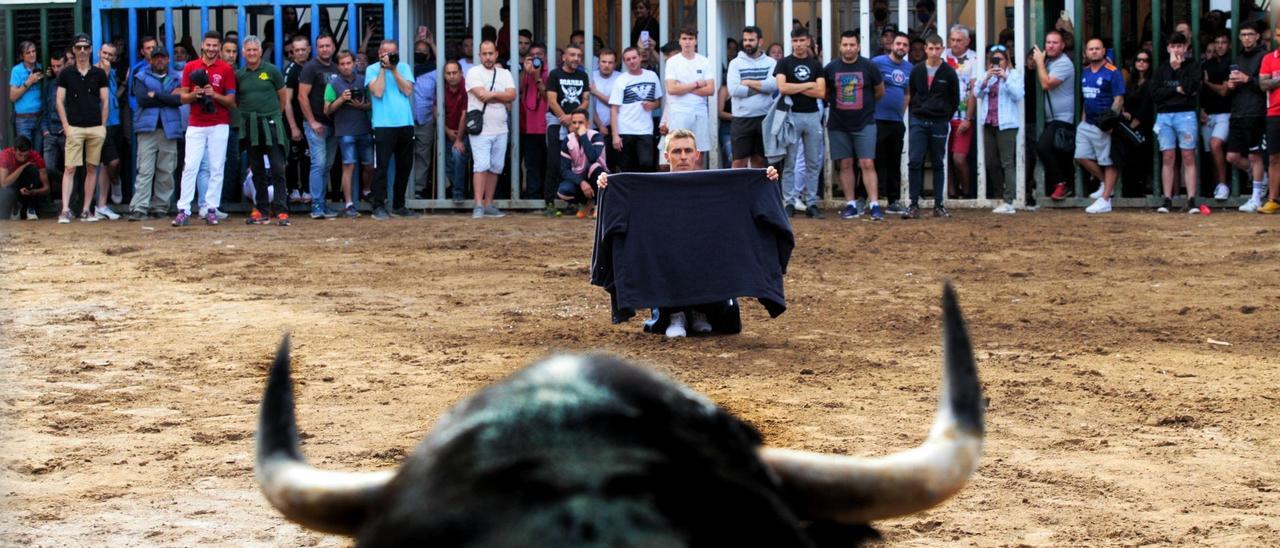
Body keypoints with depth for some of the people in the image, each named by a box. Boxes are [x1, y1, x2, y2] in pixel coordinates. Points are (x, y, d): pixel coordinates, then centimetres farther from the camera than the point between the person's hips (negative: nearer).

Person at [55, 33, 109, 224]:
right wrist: (66, 126, -5)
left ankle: (86, 210, 9)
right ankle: (65, 210, -13)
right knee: (70, 168, -9)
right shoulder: (66, 74, 5)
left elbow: (105, 101, 10)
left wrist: (103, 126, 3)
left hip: (96, 128, 2)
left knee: (92, 168, 4)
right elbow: (60, 101, 4)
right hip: (74, 127, -2)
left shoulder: (99, 74, 9)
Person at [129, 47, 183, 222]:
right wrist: (167, 99, -3)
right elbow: (141, 99, -5)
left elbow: (179, 99, -3)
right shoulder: (141, 77, 12)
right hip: (147, 128, -2)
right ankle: (139, 208, -15)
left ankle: (160, 207, 7)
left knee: (166, 171, 1)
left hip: (169, 129, 2)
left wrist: (156, 95, -8)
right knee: (145, 170, -10)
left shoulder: (176, 79, 15)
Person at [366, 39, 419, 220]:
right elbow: (378, 92, -12)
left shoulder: (404, 67, 11)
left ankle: (398, 206, 20)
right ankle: (379, 206, -7)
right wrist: (383, 69, -8)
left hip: (405, 124, 4)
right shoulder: (372, 69, 3)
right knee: (382, 166, -8)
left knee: (404, 166, 9)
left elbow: (408, 91, -2)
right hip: (383, 125, -4)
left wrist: (394, 69, -5)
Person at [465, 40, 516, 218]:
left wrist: (492, 94, -13)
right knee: (481, 166, -13)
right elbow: (481, 95, -15)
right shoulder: (474, 73, -1)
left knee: (495, 168, 7)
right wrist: (502, 98, -5)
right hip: (480, 130, -5)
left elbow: (512, 95, -2)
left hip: (500, 130, 5)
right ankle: (479, 206, -14)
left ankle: (488, 205, 14)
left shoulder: (505, 74, 13)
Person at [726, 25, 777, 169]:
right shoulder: (735, 63, 2)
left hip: (764, 118, 1)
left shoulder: (771, 63, 5)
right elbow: (733, 90, -11)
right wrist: (760, 88, -7)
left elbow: (773, 85, -12)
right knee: (739, 162, -3)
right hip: (742, 119, -1)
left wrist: (748, 83, -8)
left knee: (759, 160, 10)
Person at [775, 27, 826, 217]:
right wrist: (808, 85, -5)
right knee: (789, 163, -2)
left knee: (813, 163, 4)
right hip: (792, 115, -3)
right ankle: (788, 202, 2)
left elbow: (821, 92, -1)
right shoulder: (784, 64, 3)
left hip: (812, 116, 3)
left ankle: (811, 203, 9)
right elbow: (782, 88, -13)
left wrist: (794, 89, -7)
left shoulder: (816, 65, 10)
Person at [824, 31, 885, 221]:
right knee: (845, 165, 4)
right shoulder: (831, 68, 1)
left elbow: (880, 92, 10)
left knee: (867, 164, -9)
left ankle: (874, 205, -10)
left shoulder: (869, 67, -3)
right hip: (838, 125, 2)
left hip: (864, 124, -2)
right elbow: (824, 93, 14)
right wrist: (837, 105, 9)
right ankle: (851, 205, 11)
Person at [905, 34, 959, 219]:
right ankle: (914, 204, -4)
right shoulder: (917, 71, 4)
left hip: (940, 123, -1)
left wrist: (945, 118, 7)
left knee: (938, 164, 6)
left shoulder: (949, 73, -1)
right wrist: (916, 113, 9)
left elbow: (955, 100, 7)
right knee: (915, 162, -8)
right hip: (919, 122, 1)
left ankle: (938, 205, 10)